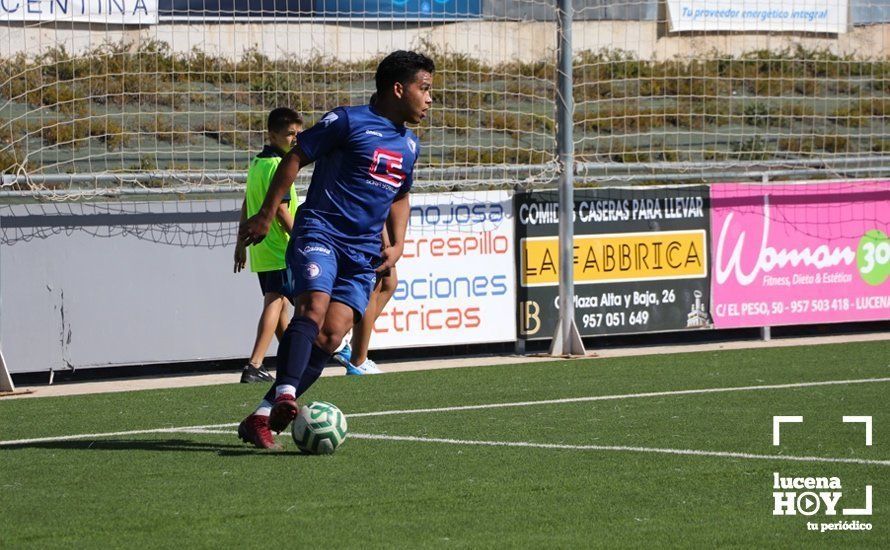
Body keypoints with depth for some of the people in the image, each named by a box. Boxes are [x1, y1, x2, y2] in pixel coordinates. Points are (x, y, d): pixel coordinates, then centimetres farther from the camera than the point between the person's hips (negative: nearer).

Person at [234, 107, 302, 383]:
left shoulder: (257, 162, 15)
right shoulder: (278, 165, -13)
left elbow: (247, 205, 22)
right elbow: (280, 208, -20)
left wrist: (241, 242, 27)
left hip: (260, 249, 10)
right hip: (280, 248, -10)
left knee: (279, 302, 20)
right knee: (274, 303, -12)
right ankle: (254, 366, -23)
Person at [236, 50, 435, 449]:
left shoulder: (409, 145, 19)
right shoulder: (349, 121, -3)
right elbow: (295, 158, -1)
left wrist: (397, 244, 17)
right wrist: (266, 215, -6)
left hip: (363, 252, 6)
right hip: (319, 232, -6)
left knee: (331, 336, -9)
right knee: (313, 307, -31)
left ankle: (261, 418, -6)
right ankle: (286, 395, -45)